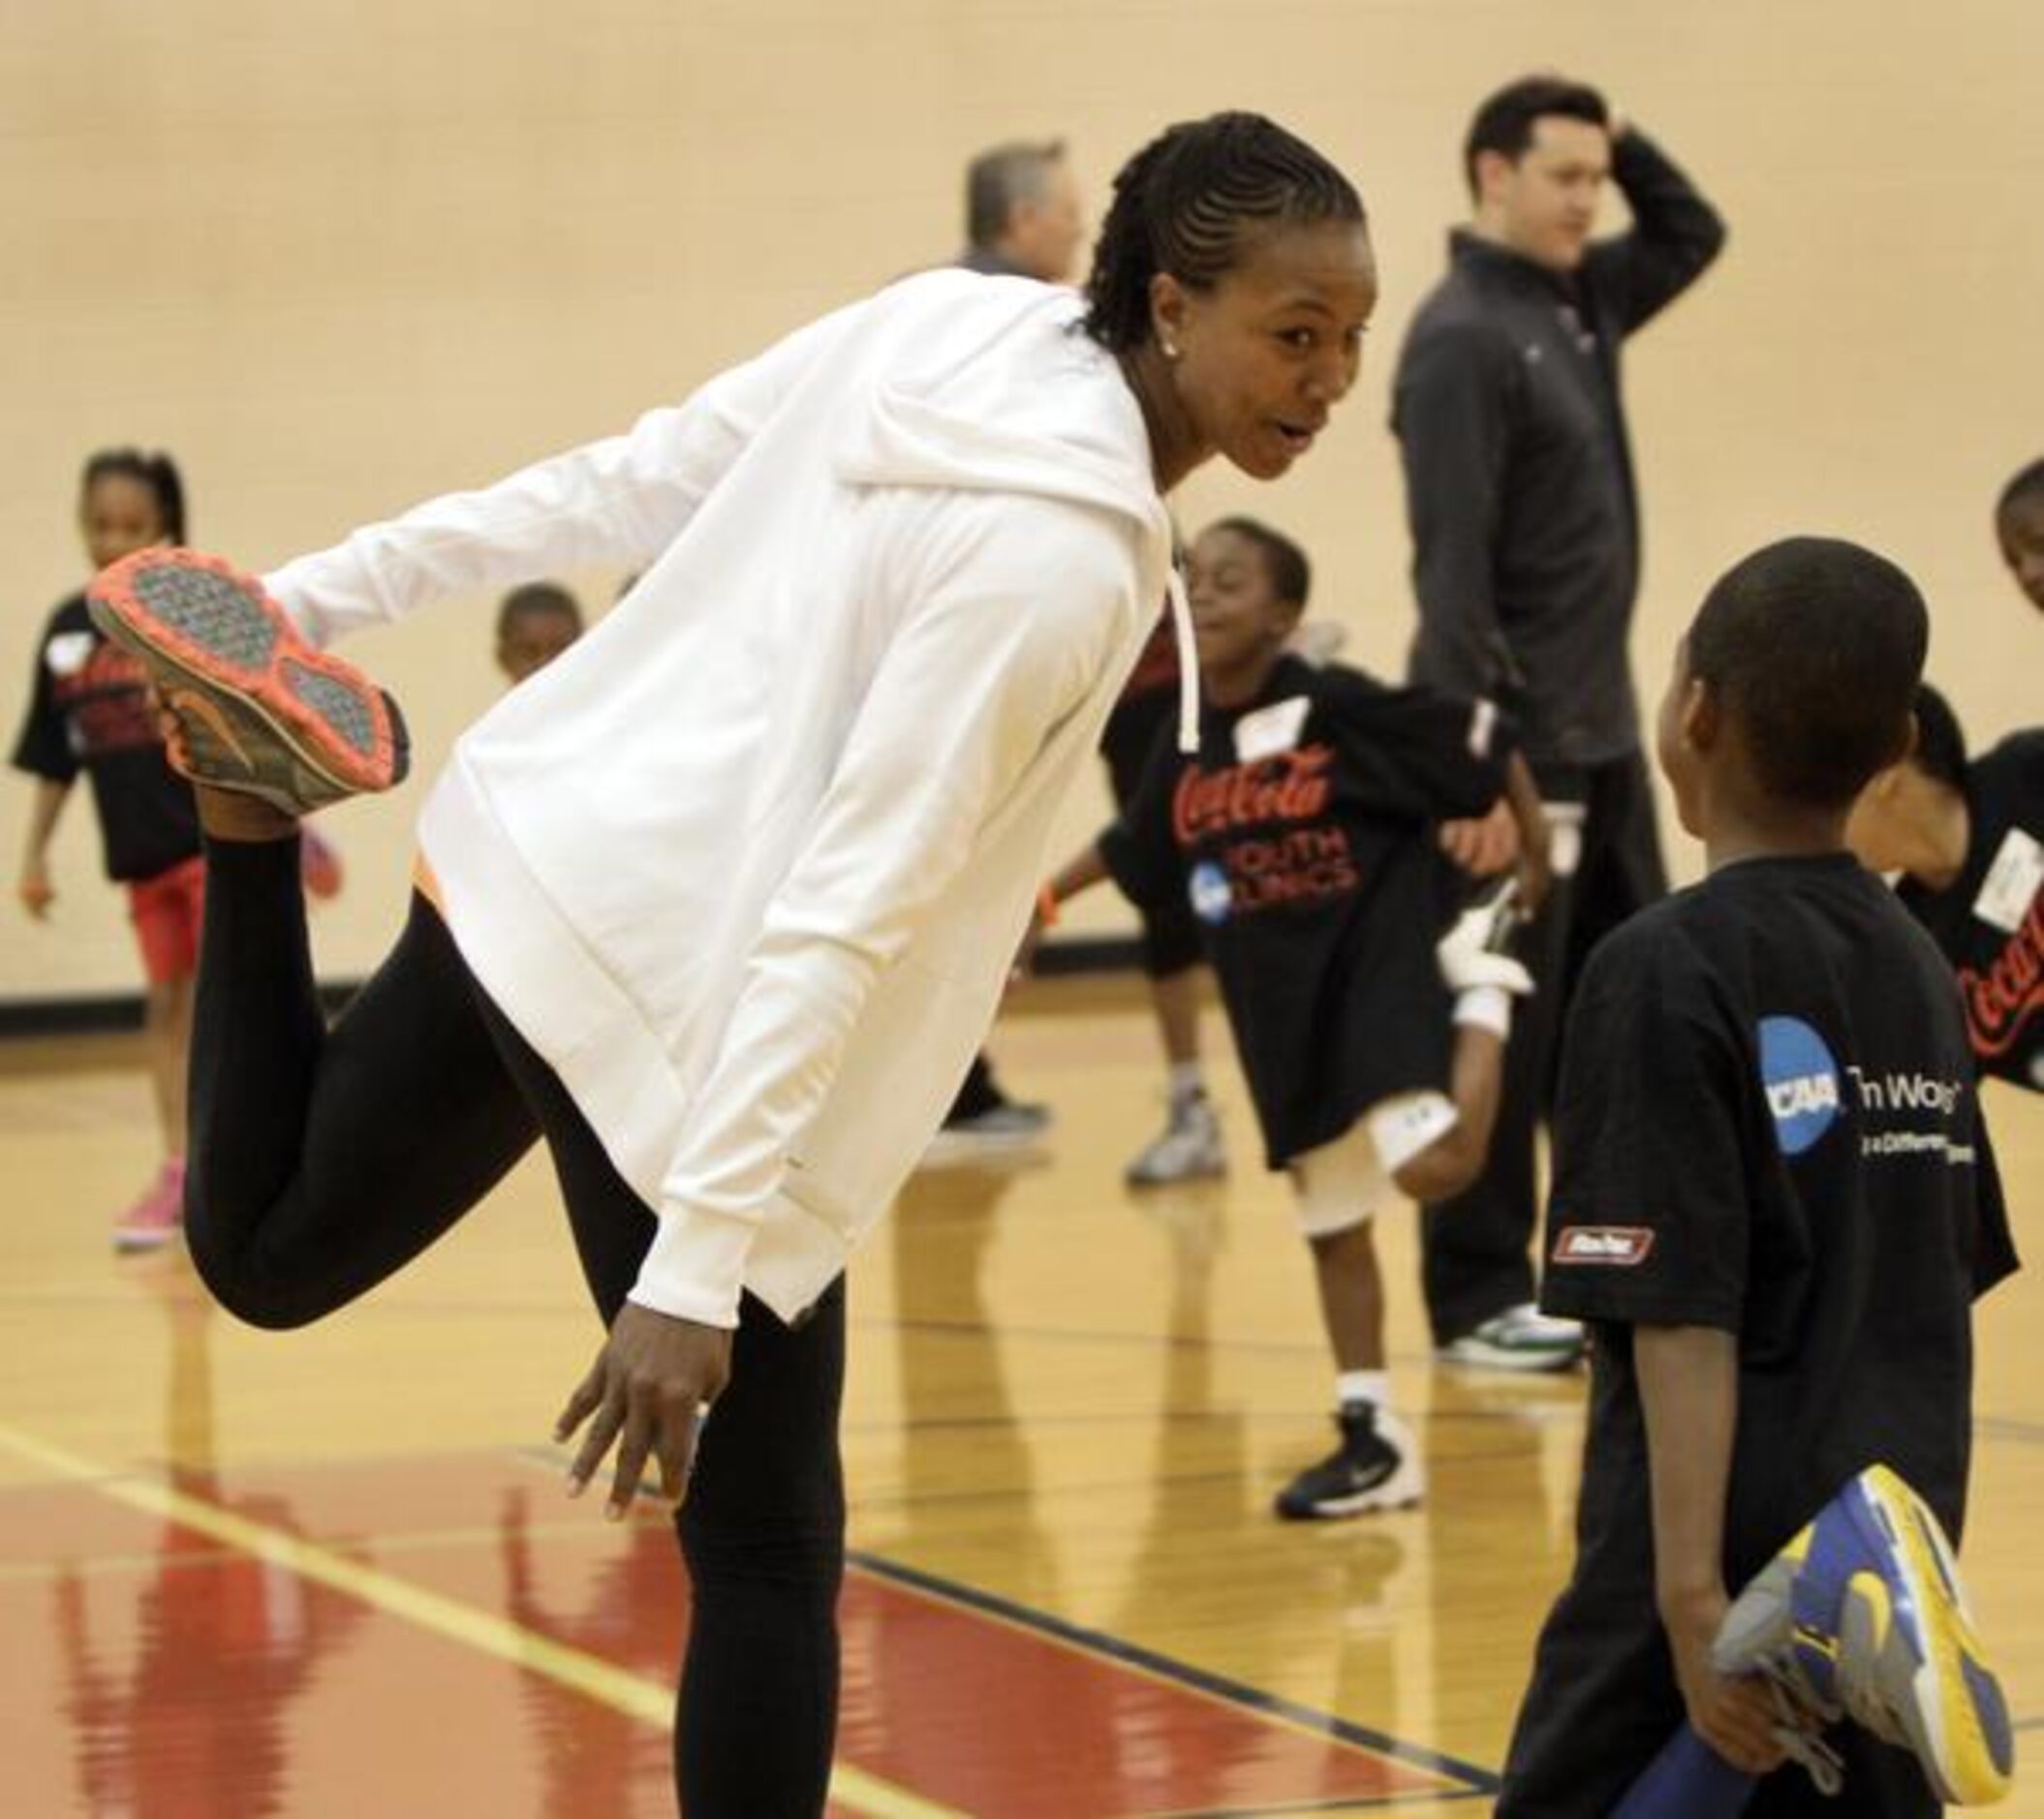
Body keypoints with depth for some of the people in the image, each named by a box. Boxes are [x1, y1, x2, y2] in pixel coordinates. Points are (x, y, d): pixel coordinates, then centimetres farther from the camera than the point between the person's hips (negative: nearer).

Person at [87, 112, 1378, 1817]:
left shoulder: (945, 323, 0)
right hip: (671, 991, -9)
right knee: (770, 1554, 0)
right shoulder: (1060, 555, -23)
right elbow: (842, 918, -26)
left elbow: (624, 480, 7)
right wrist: (700, 1262, -27)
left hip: (532, 864, 9)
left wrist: (309, 600, 14)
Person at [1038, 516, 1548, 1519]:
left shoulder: (1343, 709, -15)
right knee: (1331, 1219, 11)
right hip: (1278, 1005, 6)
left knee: (1431, 1167, -25)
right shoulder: (1186, 755, 3)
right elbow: (1128, 851, 20)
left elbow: (1487, 747, -9)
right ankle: (1373, 1438, 21)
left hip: (1378, 966, -6)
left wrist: (1538, 872, -6)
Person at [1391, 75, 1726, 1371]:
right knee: (1500, 1035, -2)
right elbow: (1452, 567, -21)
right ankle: (1479, 1298, 5)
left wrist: (1624, 142, 9)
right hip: (1516, 746, -9)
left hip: (1603, 740, 9)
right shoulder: (1463, 338, -15)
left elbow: (1693, 234, 28)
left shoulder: (1583, 304, 11)